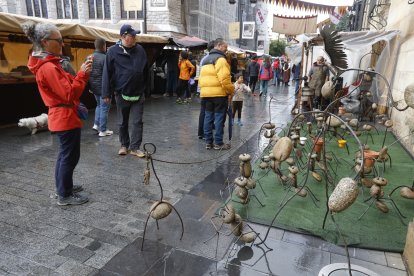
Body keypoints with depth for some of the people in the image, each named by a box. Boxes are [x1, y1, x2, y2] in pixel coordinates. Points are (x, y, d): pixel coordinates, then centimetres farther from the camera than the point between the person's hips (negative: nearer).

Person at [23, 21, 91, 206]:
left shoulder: (46, 64, 11)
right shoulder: (48, 67, -21)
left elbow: (67, 85, 11)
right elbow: (70, 94, -23)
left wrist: (81, 72, 2)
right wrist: (82, 73, -17)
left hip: (61, 117, 10)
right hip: (65, 118, -10)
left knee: (64, 154, 20)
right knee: (70, 157, 0)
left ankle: (63, 187, 34)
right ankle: (65, 196, 12)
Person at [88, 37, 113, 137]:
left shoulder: (89, 57, 7)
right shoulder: (104, 58, -17)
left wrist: (89, 86, 19)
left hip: (94, 86, 8)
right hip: (103, 87, -7)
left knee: (99, 105, 25)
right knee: (104, 107, 1)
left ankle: (96, 124, 22)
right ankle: (103, 130, 6)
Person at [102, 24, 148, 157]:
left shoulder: (140, 50, 1)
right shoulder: (113, 51, -7)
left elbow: (146, 71, 10)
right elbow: (107, 73, -5)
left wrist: (145, 88, 12)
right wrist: (106, 93, -8)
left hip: (138, 94, 1)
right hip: (121, 94, -1)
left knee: (137, 122, 0)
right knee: (122, 123, 11)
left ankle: (135, 147, 9)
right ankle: (124, 145, 27)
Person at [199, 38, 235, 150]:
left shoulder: (206, 59, 20)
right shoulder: (220, 59, -8)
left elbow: (202, 77, 18)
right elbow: (224, 78, -18)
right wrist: (231, 91, -9)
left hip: (206, 93, 8)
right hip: (219, 93, -8)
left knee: (208, 117, 11)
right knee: (219, 118, -1)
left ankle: (208, 142, 15)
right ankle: (218, 143, 4)